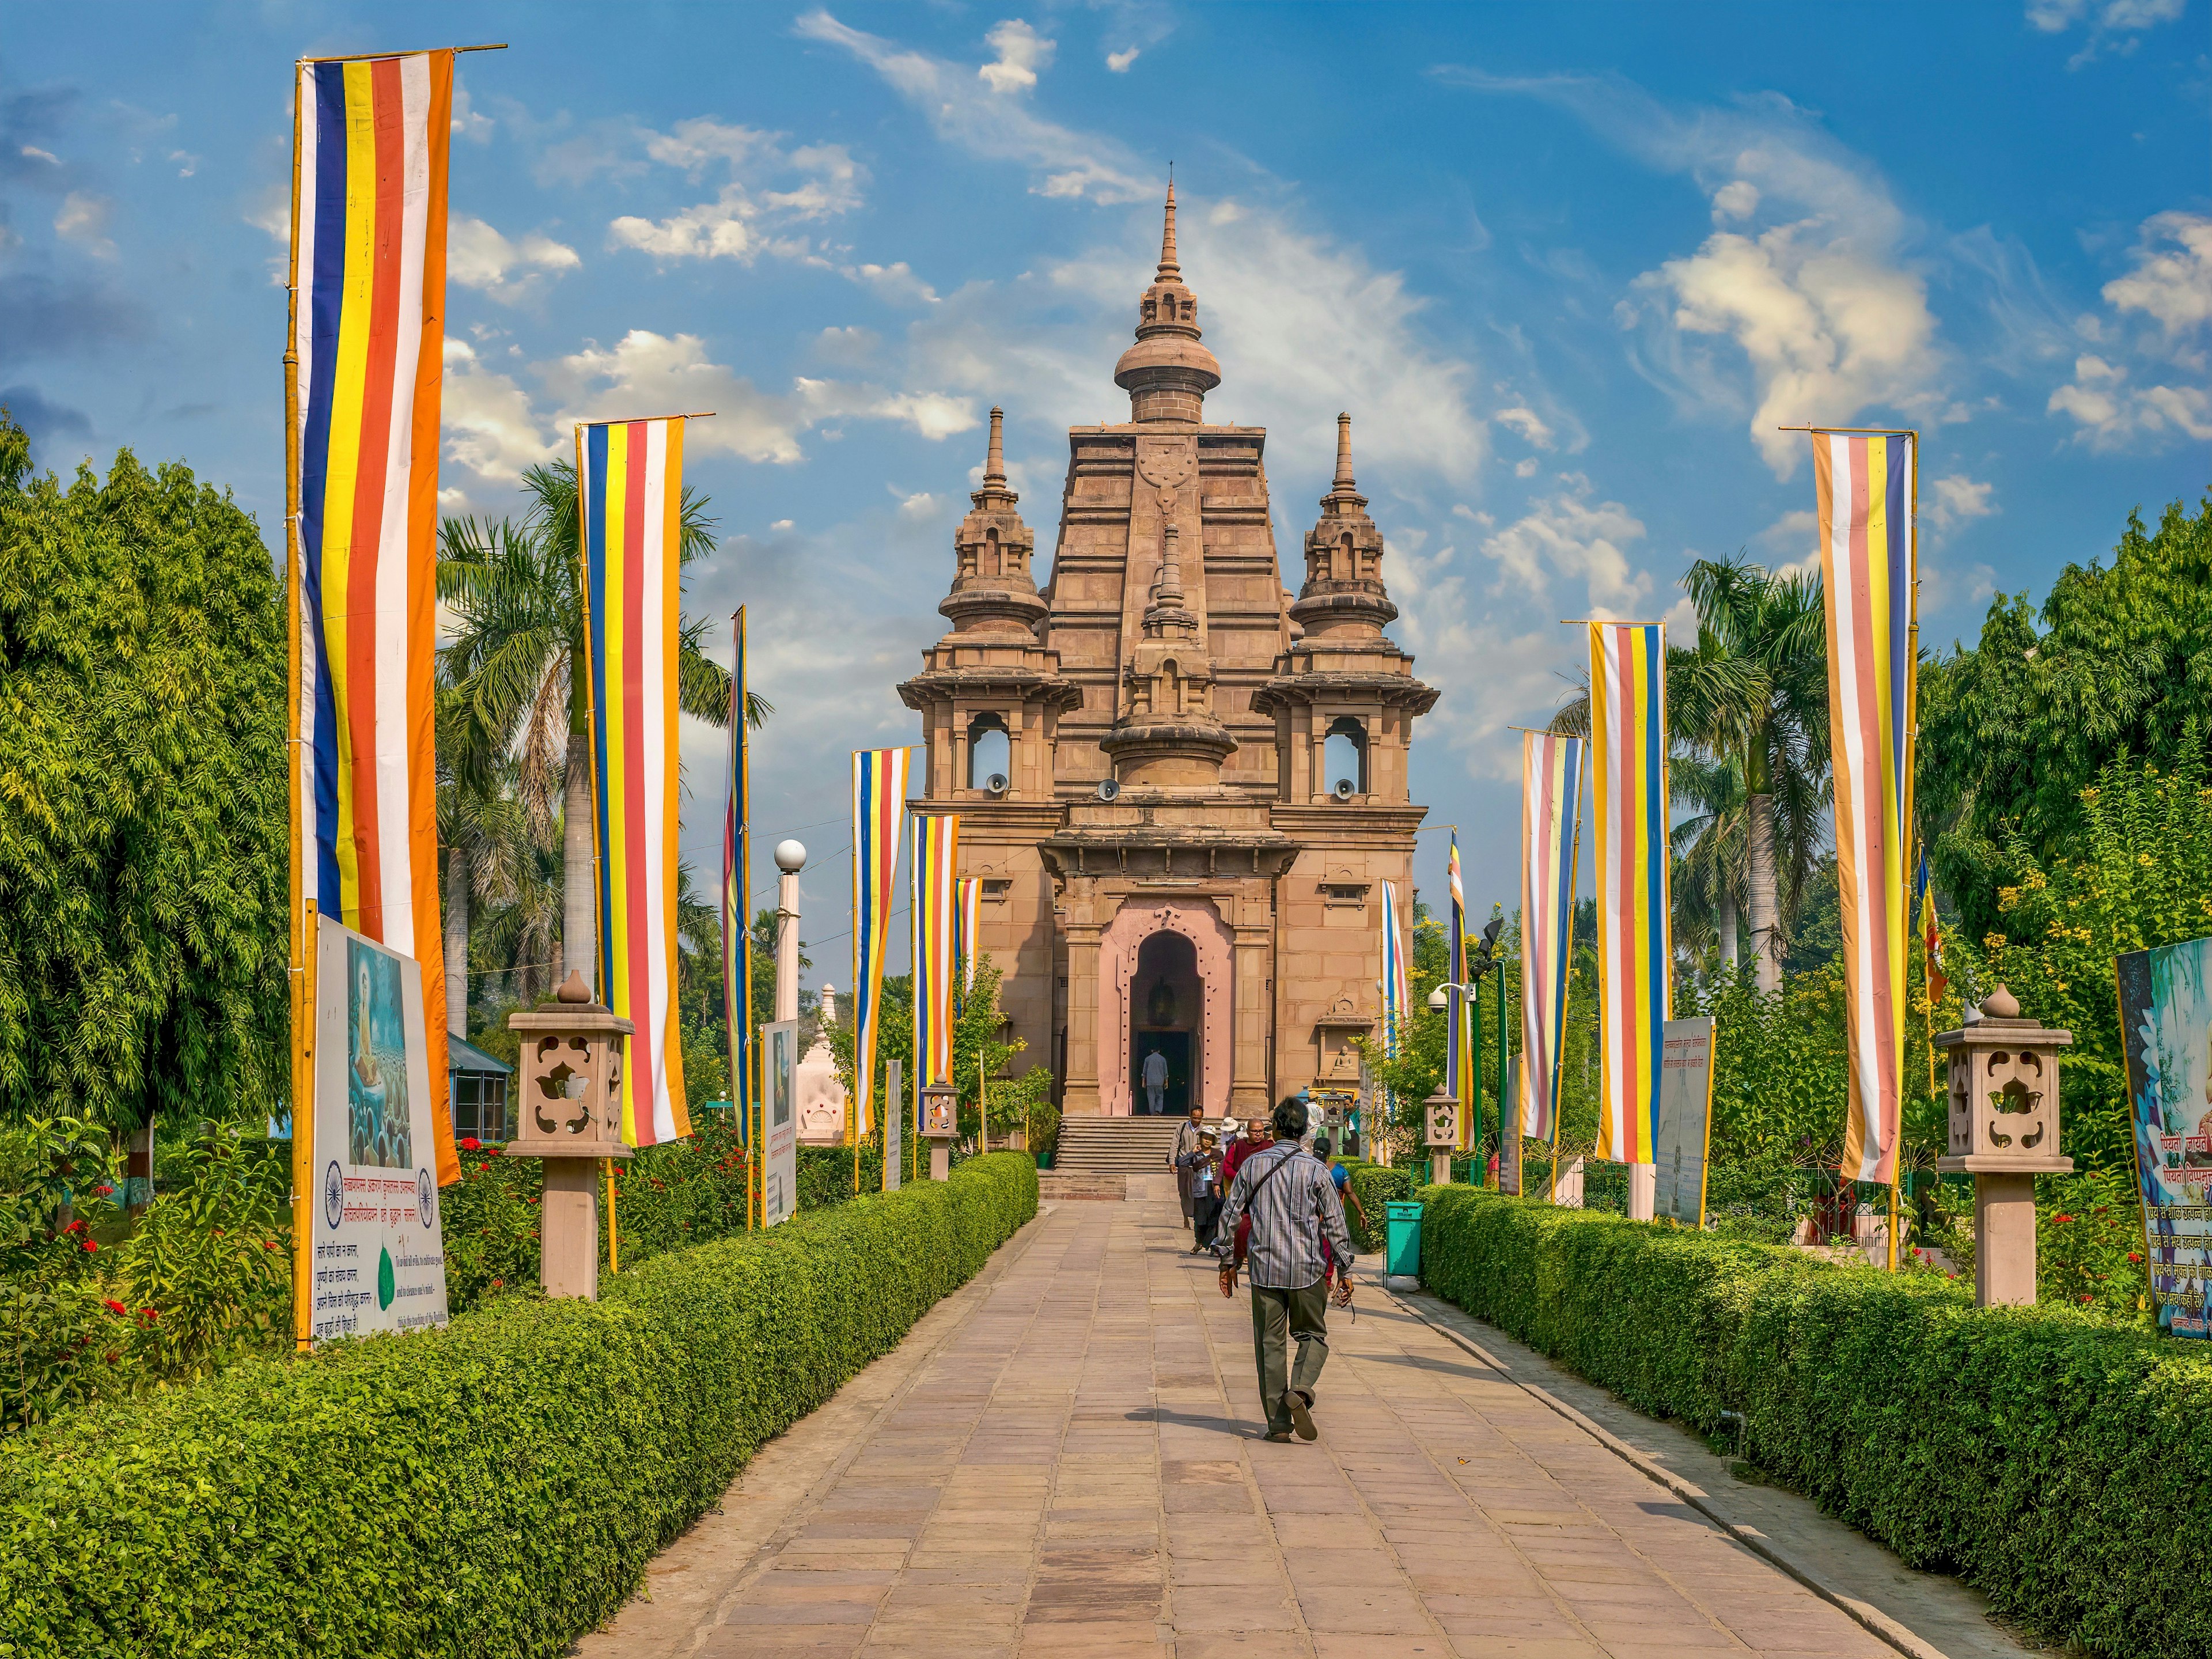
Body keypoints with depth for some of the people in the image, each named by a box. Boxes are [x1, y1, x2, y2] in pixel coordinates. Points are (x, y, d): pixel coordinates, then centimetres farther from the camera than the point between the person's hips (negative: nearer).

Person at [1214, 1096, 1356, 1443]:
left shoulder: (1253, 1165, 1)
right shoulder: (1316, 1171, -4)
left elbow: (1230, 1214, 4)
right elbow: (1335, 1224, -2)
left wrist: (1227, 1261, 14)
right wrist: (1345, 1272, 5)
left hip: (1264, 1268, 1)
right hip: (1306, 1270, -1)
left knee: (1270, 1343, 7)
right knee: (1313, 1335, 14)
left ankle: (1278, 1423, 5)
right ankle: (1300, 1390, -12)